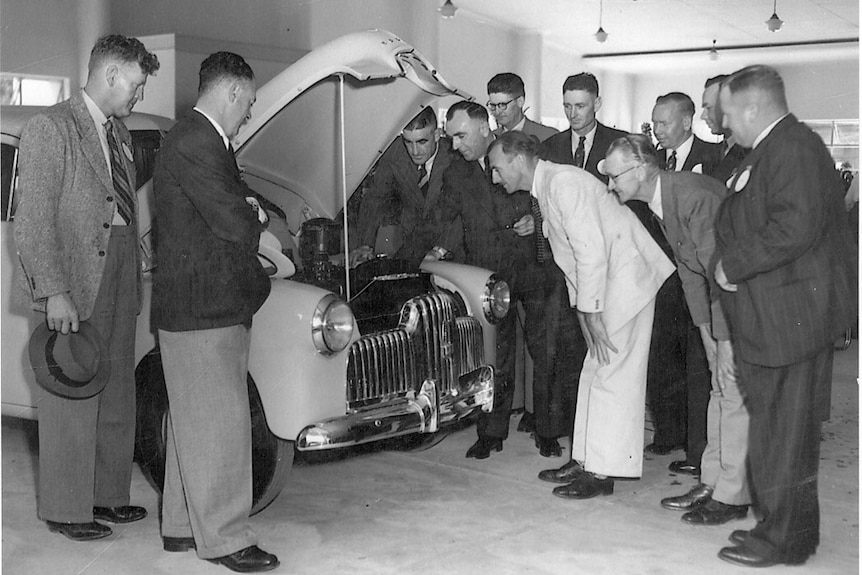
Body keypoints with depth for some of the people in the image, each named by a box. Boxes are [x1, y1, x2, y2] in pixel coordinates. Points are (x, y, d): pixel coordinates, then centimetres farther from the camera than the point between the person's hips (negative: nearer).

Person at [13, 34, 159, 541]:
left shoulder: (120, 133, 17)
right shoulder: (51, 128, -8)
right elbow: (34, 219, -13)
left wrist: (136, 278, 9)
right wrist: (53, 292, -19)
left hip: (120, 277, 8)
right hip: (75, 282, -8)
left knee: (116, 396, 14)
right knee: (72, 401, 0)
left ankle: (108, 494, 26)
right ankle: (65, 509, 12)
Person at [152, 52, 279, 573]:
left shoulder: (207, 141, 15)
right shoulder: (195, 144, -18)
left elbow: (238, 198, 17)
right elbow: (233, 224, -22)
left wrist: (249, 212, -5)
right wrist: (257, 221, -1)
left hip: (215, 305, 10)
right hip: (203, 312, -10)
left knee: (194, 422, 17)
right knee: (220, 425, -2)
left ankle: (183, 524, 29)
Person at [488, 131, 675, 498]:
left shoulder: (563, 182, -17)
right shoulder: (546, 189, 14)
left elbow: (591, 249, -24)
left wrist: (591, 311, -21)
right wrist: (581, 306, 14)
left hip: (625, 281, -10)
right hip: (601, 286, 10)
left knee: (612, 377, -6)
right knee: (595, 371, 12)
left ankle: (603, 473, 0)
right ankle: (584, 461, 20)